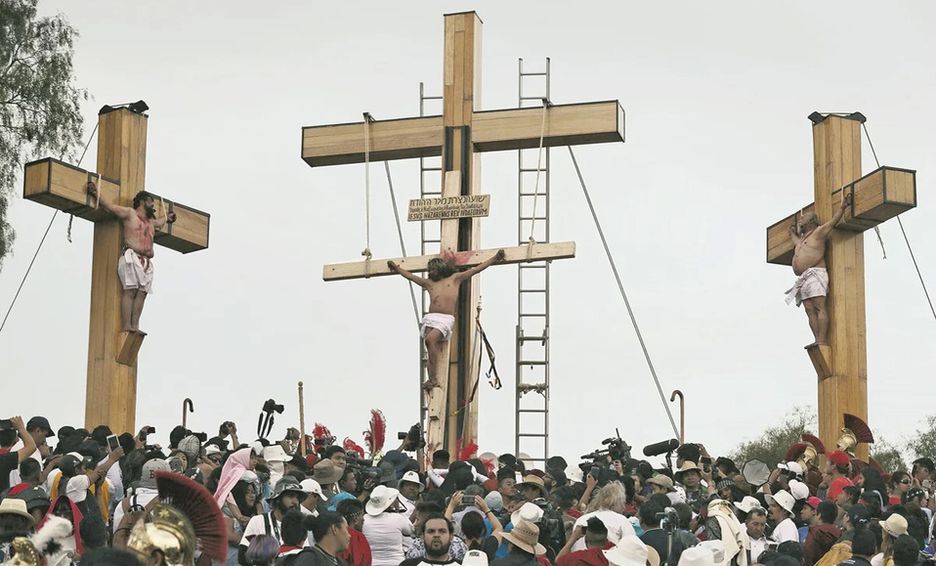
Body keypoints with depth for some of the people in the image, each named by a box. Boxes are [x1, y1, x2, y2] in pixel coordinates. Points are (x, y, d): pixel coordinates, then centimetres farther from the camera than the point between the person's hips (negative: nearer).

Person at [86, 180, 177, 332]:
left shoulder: (150, 221, 30)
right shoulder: (129, 213, 8)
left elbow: (158, 222, 55)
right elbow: (109, 206, -2)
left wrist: (167, 218, 69)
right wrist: (96, 194, -15)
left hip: (147, 261, 7)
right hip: (131, 256, -7)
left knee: (142, 293, -6)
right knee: (130, 290, -16)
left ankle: (135, 326, -12)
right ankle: (126, 326, -23)